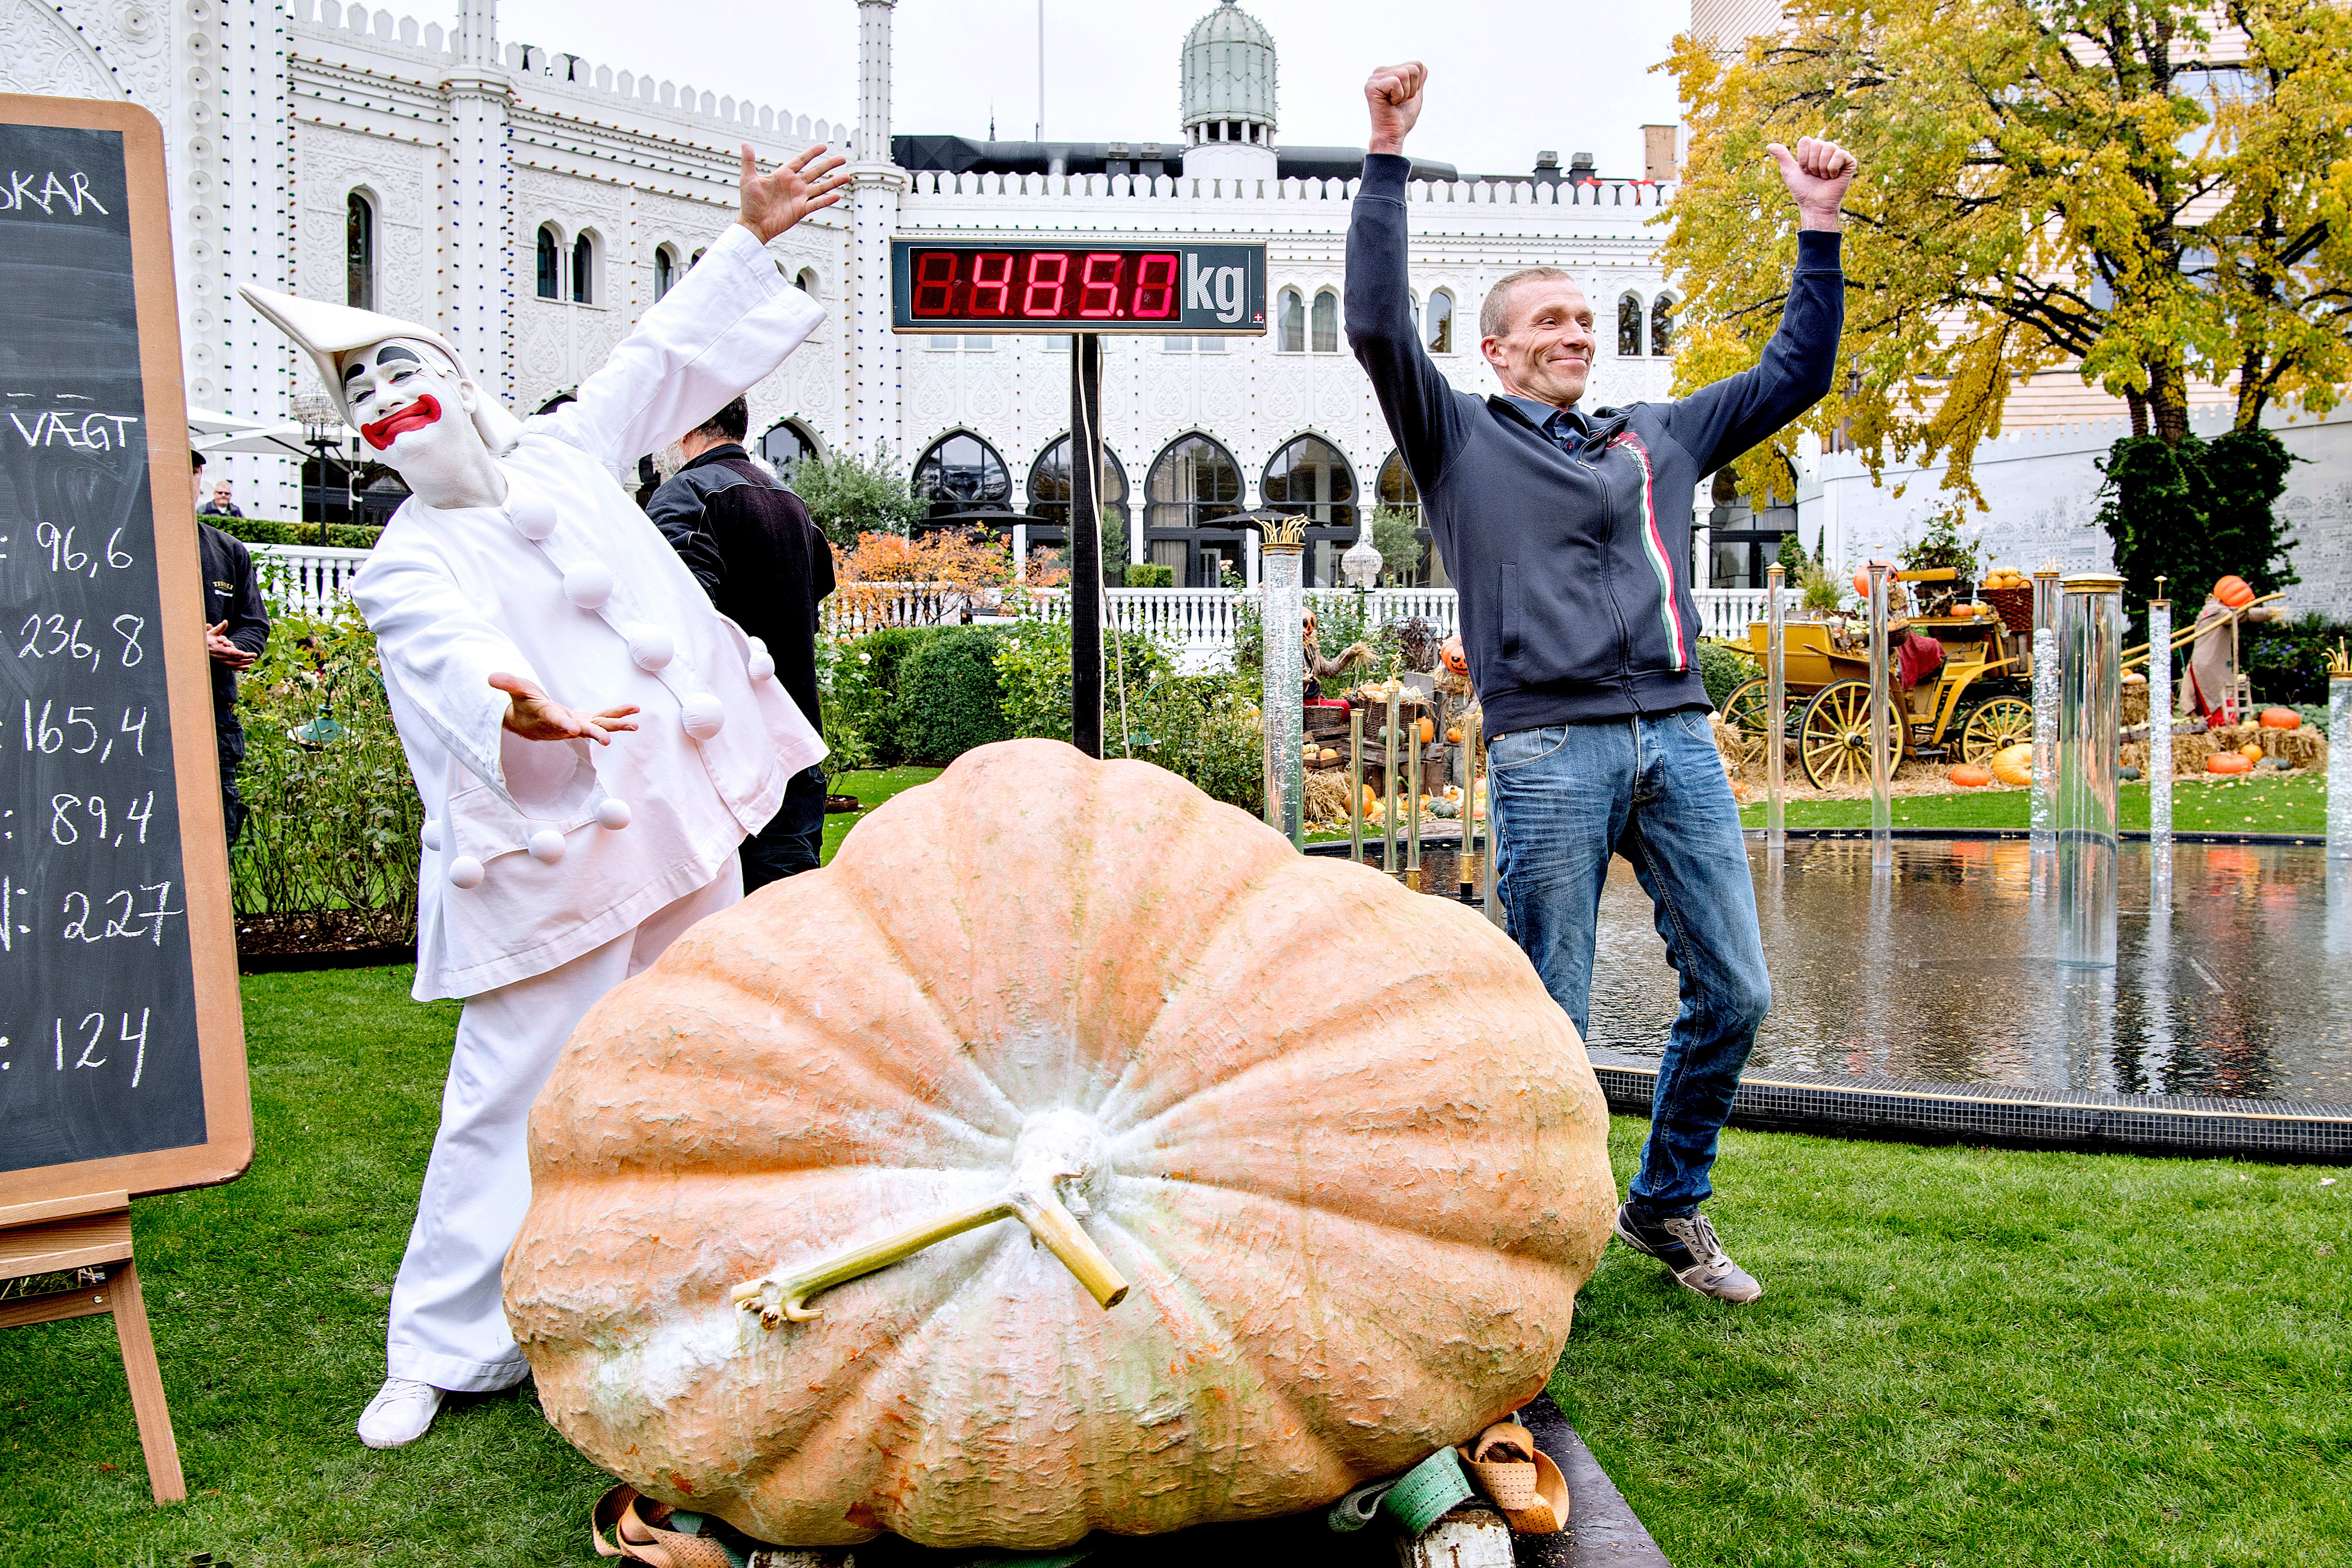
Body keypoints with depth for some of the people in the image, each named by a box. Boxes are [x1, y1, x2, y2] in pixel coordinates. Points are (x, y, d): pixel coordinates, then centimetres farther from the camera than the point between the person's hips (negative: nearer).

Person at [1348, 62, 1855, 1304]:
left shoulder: (1658, 435, 23)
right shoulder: (1461, 440, 9)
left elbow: (1796, 372, 29)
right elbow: (1378, 326, -4)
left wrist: (1819, 230, 25)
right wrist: (1388, 158, -6)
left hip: (1677, 737, 5)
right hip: (1549, 750, -5)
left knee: (1734, 991, 6)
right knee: (1550, 1026, -1)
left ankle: (1667, 1204, 26)